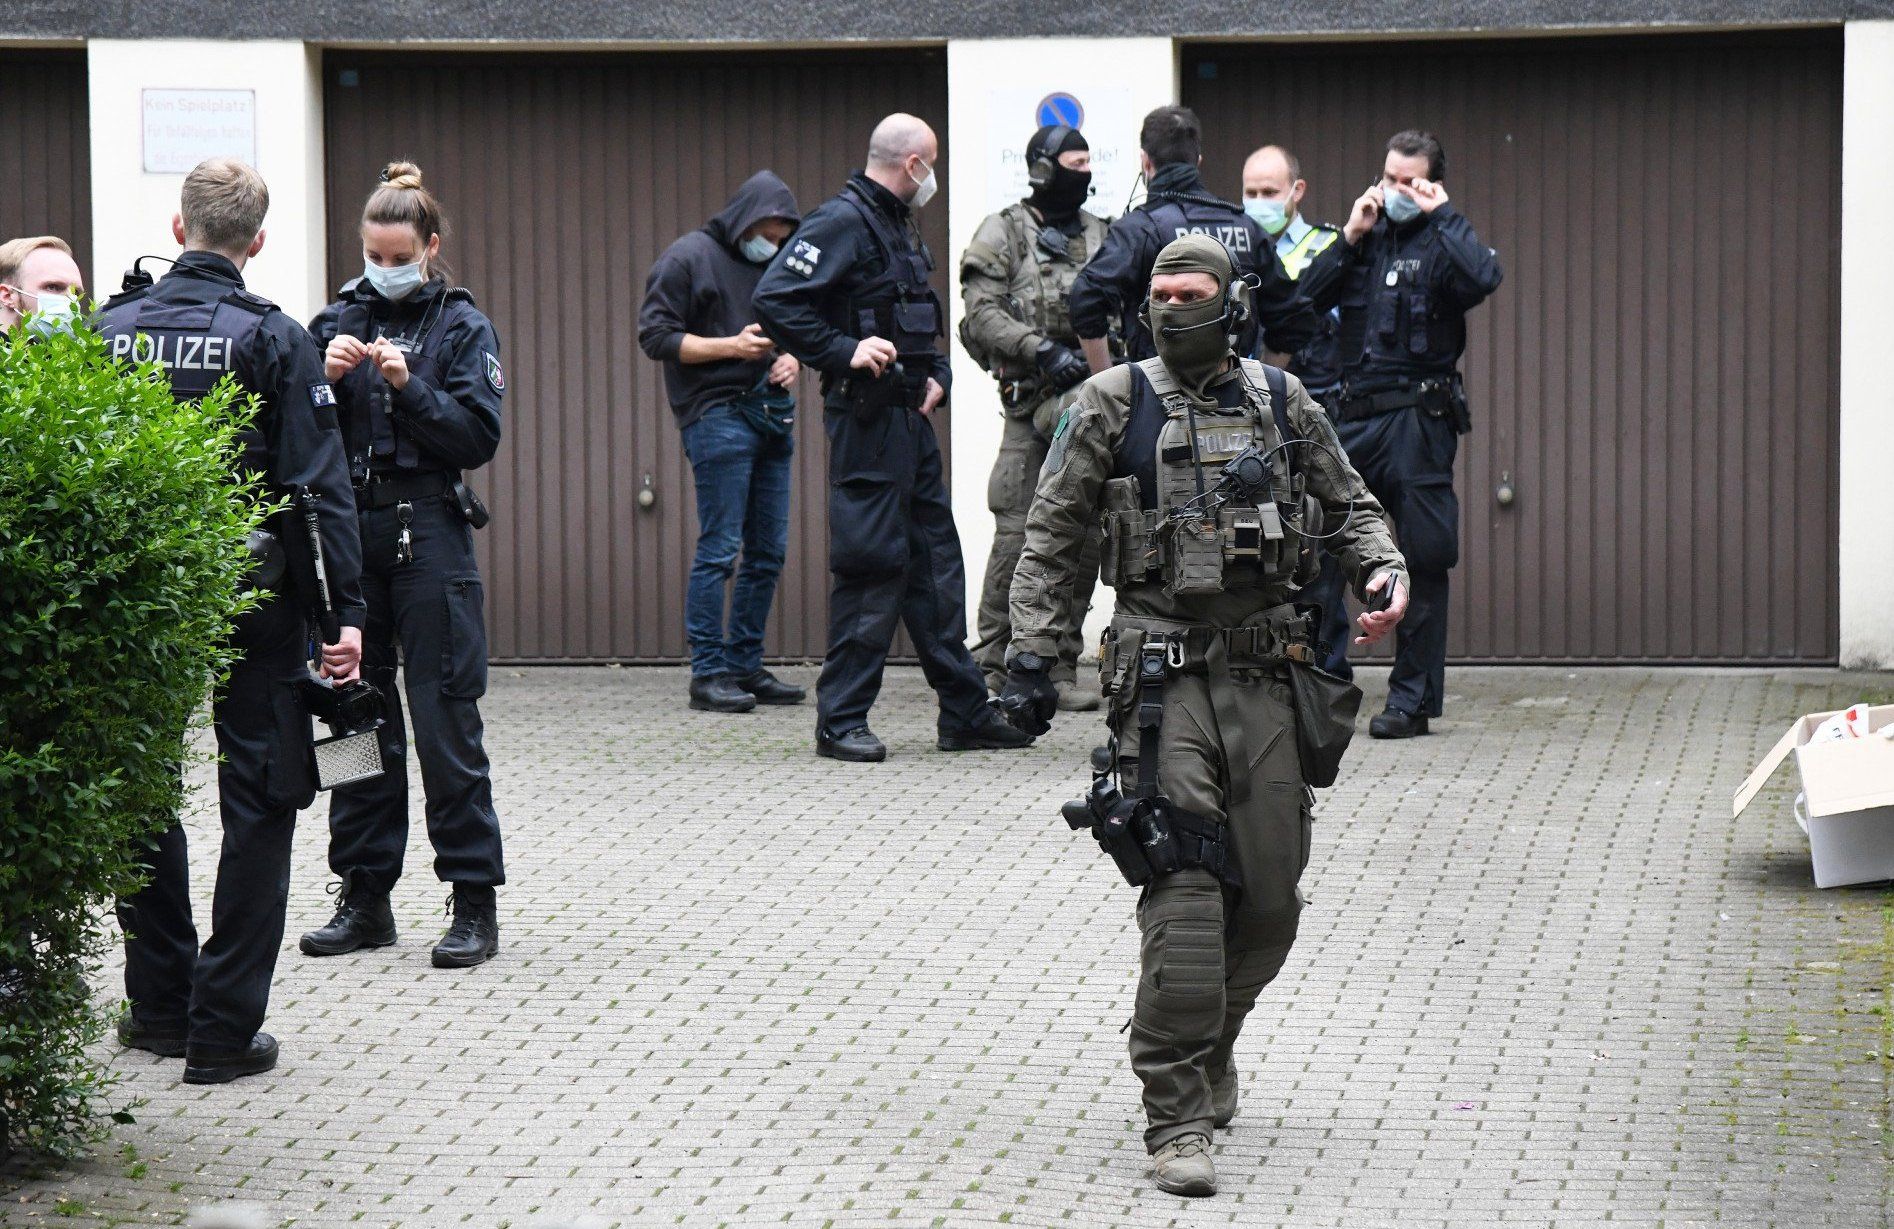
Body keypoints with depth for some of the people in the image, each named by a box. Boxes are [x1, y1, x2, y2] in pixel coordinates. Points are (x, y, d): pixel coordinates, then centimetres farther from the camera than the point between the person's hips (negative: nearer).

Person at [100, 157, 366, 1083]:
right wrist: (344, 610, -9)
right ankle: (224, 1029, 2)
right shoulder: (272, 338, -7)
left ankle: (159, 1006, 22)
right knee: (258, 802, 4)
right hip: (252, 599, -3)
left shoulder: (114, 329, 2)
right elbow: (318, 485, -11)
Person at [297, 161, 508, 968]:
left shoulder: (462, 327, 3)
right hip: (347, 530, 3)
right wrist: (324, 379, -11)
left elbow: (478, 436, -6)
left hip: (430, 536, -3)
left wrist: (407, 386, -16)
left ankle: (474, 901, 2)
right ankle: (364, 895, 15)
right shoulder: (339, 322, 10)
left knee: (445, 719, -4)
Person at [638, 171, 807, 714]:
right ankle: (708, 674, -5)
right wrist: (732, 346, -15)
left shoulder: (775, 266, 19)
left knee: (768, 551, 7)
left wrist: (791, 361, 7)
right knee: (719, 548, -9)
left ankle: (745, 666, 15)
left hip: (771, 414, 7)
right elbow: (655, 335, -7)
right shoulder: (688, 258, -2)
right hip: (717, 416, -7)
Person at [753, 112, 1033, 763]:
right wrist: (844, 351, -23)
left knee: (936, 558, 11)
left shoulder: (899, 227, 19)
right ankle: (840, 720, 0)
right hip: (866, 415, -10)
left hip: (910, 416, 10)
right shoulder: (842, 221, -11)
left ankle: (965, 711, 17)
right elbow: (774, 299, -20)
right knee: (872, 563, -7)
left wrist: (937, 377, 9)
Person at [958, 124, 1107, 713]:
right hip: (1032, 404, -5)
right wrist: (1042, 350, -19)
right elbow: (982, 313, -8)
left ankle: (1060, 668, 11)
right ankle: (993, 669, 0)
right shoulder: (1005, 233, 1)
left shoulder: (1102, 237, 17)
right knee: (1017, 537, -8)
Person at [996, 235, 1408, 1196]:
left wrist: (1386, 571, 1)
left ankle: (1209, 1040, 34)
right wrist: (1031, 654, -1)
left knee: (1270, 893, 7)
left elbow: (1348, 506, 21)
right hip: (1165, 674, -3)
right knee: (1185, 893, -13)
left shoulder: (1281, 403, 10)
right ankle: (1177, 1117, -10)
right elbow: (1050, 538, 6)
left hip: (1265, 678, 4)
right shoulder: (1113, 405, 2)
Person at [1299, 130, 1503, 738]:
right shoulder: (1367, 236, 14)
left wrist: (1442, 214, -14)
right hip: (1353, 415, 5)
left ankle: (1412, 698, 6)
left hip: (1417, 420, -5)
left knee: (1423, 560, 0)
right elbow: (1306, 298, 6)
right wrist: (1349, 237, -2)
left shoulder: (1440, 244, 0)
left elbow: (1484, 277, -23)